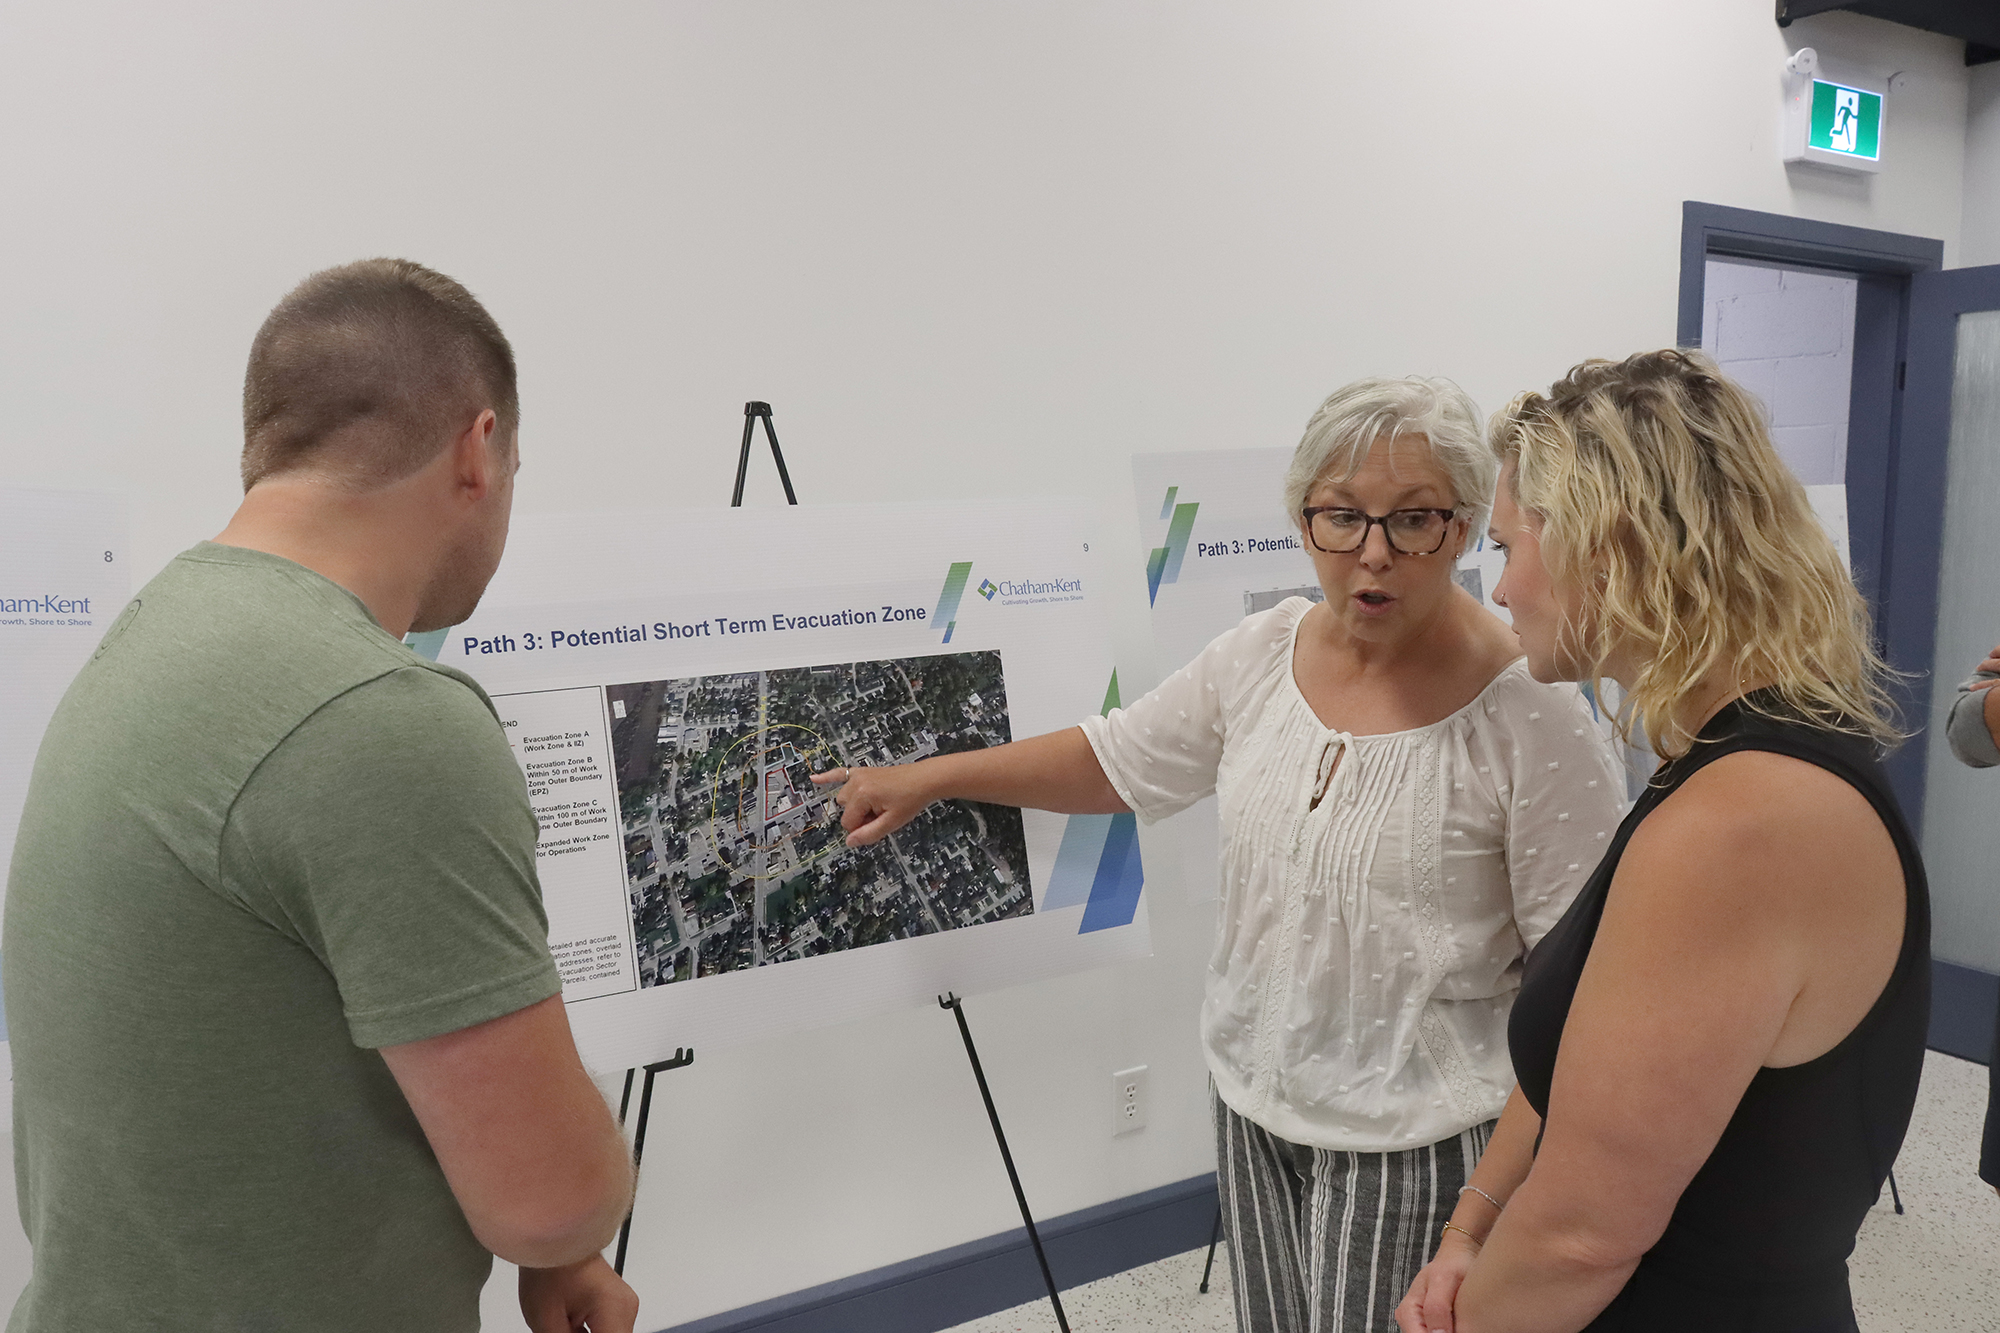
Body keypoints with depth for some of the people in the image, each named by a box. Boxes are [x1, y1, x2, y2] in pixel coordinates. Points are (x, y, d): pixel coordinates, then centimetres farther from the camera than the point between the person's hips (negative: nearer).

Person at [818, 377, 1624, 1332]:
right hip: (1254, 1097, 5)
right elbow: (1117, 760, 8)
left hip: (1415, 1135, -5)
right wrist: (926, 778, 10)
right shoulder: (1268, 652, -3)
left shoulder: (1530, 714, -20)